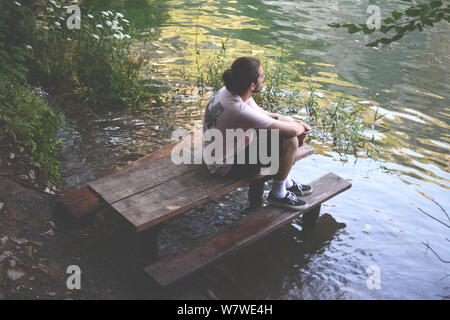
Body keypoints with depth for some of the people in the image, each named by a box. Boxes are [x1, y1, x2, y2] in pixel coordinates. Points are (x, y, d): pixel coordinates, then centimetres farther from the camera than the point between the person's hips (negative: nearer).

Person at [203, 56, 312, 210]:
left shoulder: (228, 91, -7)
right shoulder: (239, 110, -35)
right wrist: (300, 128, -5)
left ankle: (287, 182, 26)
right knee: (289, 141, -19)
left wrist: (295, 121, 1)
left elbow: (261, 114, 10)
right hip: (226, 166, -10)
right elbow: (291, 131, -28)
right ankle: (278, 194, 5)